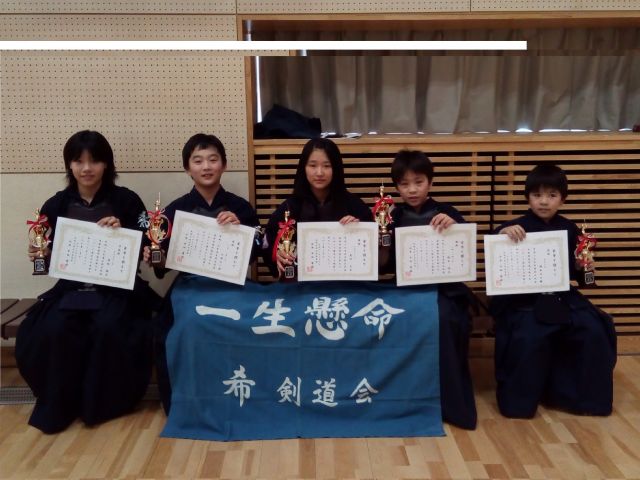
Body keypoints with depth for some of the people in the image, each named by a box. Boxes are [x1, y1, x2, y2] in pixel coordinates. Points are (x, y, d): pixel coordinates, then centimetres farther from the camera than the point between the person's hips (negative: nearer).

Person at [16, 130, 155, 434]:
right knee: (52, 332, -26)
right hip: (71, 287, 2)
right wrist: (40, 255, -11)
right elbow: (49, 257, 11)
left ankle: (105, 402, -6)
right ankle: (59, 406, -2)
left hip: (117, 287, -2)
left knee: (109, 328, -32)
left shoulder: (126, 200, -2)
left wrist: (121, 233, -19)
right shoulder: (55, 206, 6)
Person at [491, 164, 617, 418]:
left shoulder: (569, 229, 8)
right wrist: (502, 233, -27)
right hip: (523, 299, -4)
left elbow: (573, 271, 15)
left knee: (594, 331, -16)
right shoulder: (516, 228, -3)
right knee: (529, 338, -28)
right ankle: (518, 400, -6)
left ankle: (585, 395, 5)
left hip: (561, 296, 4)